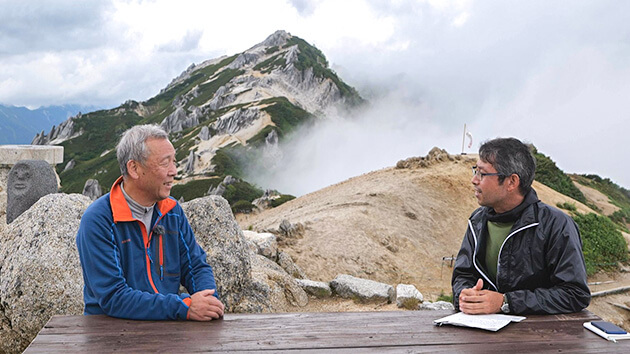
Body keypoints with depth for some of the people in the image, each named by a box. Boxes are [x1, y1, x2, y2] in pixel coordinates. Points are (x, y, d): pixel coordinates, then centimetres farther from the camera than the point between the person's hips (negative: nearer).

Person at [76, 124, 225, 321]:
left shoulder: (172, 210, 8)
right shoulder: (97, 221, -11)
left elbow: (196, 266, 14)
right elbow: (113, 298, -16)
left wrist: (210, 301, -8)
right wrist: (184, 307, -22)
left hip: (168, 327, 4)